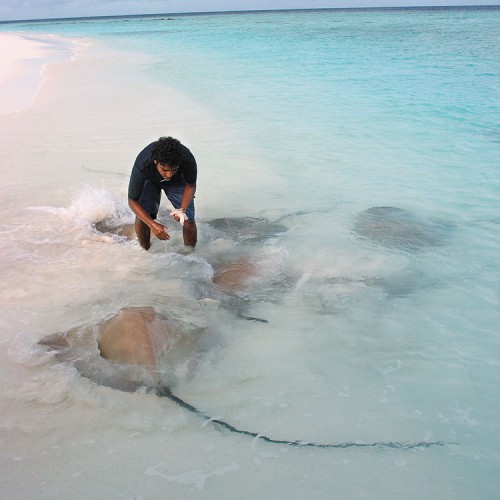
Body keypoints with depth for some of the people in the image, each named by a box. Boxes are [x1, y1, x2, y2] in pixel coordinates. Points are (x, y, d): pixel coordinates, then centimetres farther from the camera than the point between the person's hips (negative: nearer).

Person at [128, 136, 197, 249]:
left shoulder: (187, 159, -39)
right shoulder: (142, 165, -42)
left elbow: (191, 185, -17)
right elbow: (132, 201, -30)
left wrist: (183, 209, -33)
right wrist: (152, 224, -40)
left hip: (177, 181, 1)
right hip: (150, 181, 0)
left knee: (188, 220, -13)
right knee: (141, 215, -21)